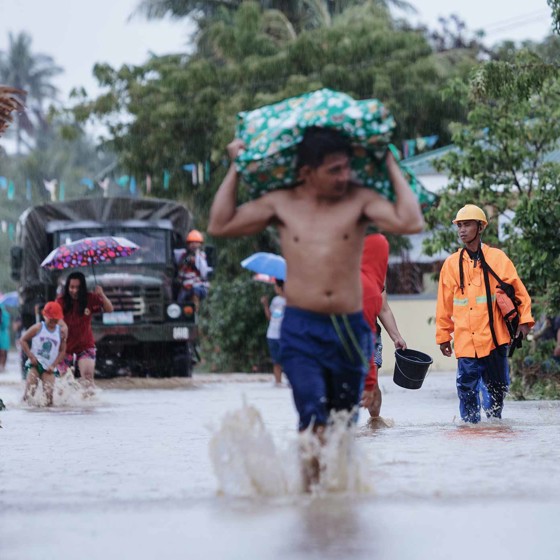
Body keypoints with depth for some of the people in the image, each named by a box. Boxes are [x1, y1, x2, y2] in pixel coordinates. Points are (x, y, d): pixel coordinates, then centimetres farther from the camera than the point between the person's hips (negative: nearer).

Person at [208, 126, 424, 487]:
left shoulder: (359, 200, 3)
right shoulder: (281, 204, 5)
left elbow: (410, 222, -10)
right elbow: (220, 226, 7)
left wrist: (391, 165, -3)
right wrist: (236, 169, 6)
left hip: (350, 329, 1)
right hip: (301, 330, -1)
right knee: (314, 417, -18)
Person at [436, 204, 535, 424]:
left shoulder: (497, 258, 3)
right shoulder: (451, 263, 8)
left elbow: (518, 290, 4)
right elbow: (445, 304, 12)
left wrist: (524, 319, -6)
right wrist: (443, 335, 12)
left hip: (494, 337, -1)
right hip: (465, 340, 1)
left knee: (498, 385, 5)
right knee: (467, 388, -5)